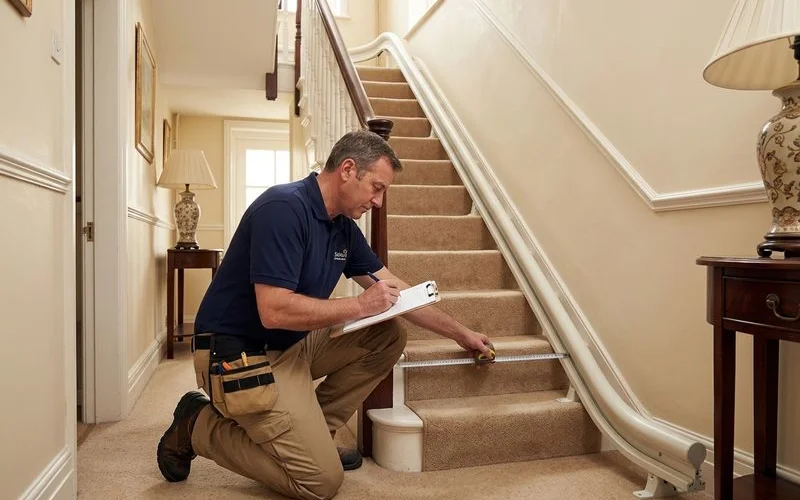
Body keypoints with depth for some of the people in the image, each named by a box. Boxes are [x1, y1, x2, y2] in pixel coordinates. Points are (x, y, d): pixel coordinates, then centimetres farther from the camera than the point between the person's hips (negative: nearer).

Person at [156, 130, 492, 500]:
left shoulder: (343, 226, 4)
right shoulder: (284, 208, -22)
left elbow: (396, 291, 11)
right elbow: (274, 311, -30)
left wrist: (461, 334, 13)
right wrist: (361, 305, -20)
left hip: (294, 345, 9)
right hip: (240, 354, -9)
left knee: (388, 336, 1)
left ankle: (311, 431, 8)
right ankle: (200, 426, 5)